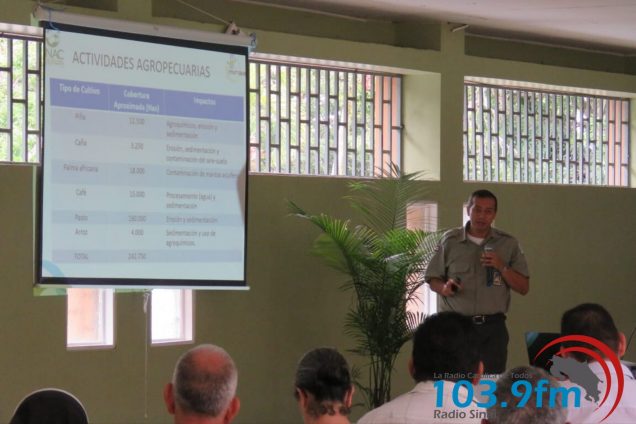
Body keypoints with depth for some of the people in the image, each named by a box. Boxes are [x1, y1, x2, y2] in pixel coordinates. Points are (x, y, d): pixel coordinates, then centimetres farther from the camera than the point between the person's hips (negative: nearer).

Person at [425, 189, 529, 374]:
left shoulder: (508, 244, 7)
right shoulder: (450, 241, 7)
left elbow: (524, 287, 6)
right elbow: (432, 279, 10)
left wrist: (501, 267, -9)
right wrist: (444, 288, -12)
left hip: (493, 327, 0)